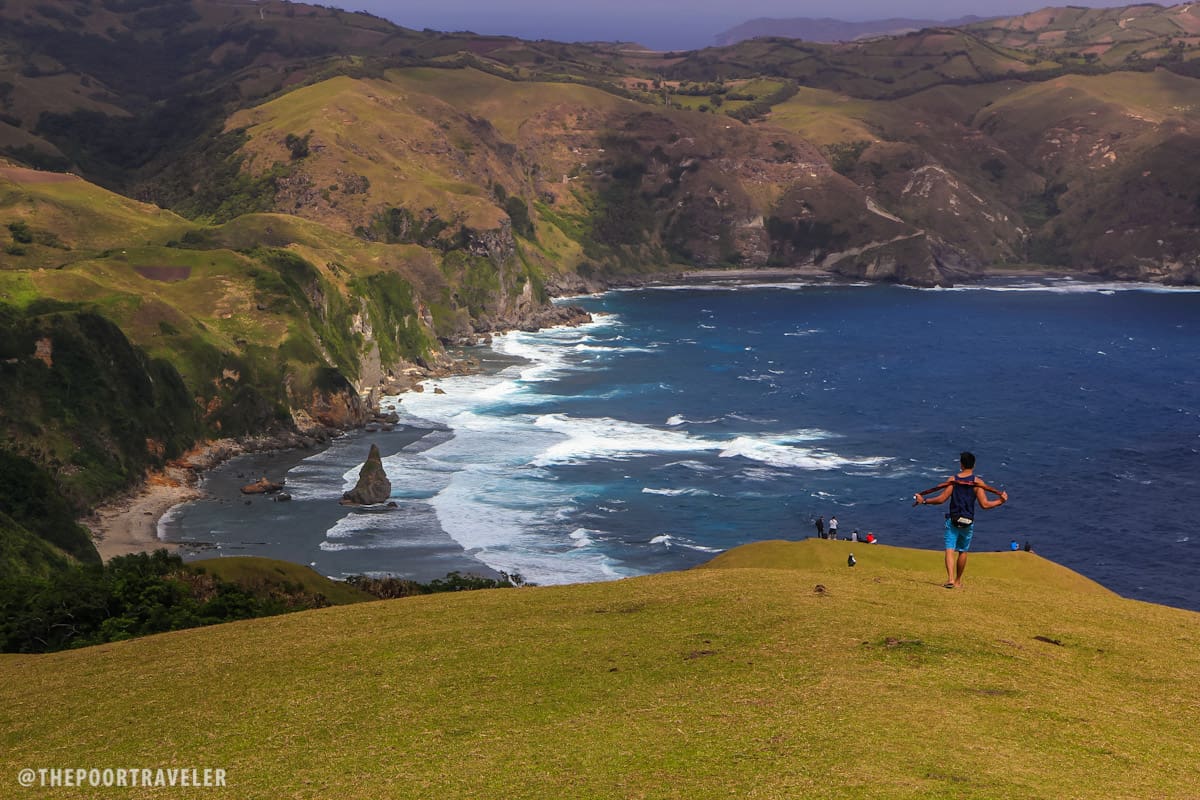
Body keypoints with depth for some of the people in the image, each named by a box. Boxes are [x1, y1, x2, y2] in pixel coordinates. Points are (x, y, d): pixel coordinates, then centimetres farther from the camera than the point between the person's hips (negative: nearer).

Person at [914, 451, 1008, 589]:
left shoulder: (953, 480, -3)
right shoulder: (978, 482, -5)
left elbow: (941, 499, -8)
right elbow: (984, 504, -10)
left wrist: (923, 501, 3)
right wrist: (1000, 501, 4)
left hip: (953, 520, -1)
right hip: (968, 522, 1)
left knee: (950, 549, -5)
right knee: (963, 551, 15)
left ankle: (950, 578, -23)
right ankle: (958, 581, 24)